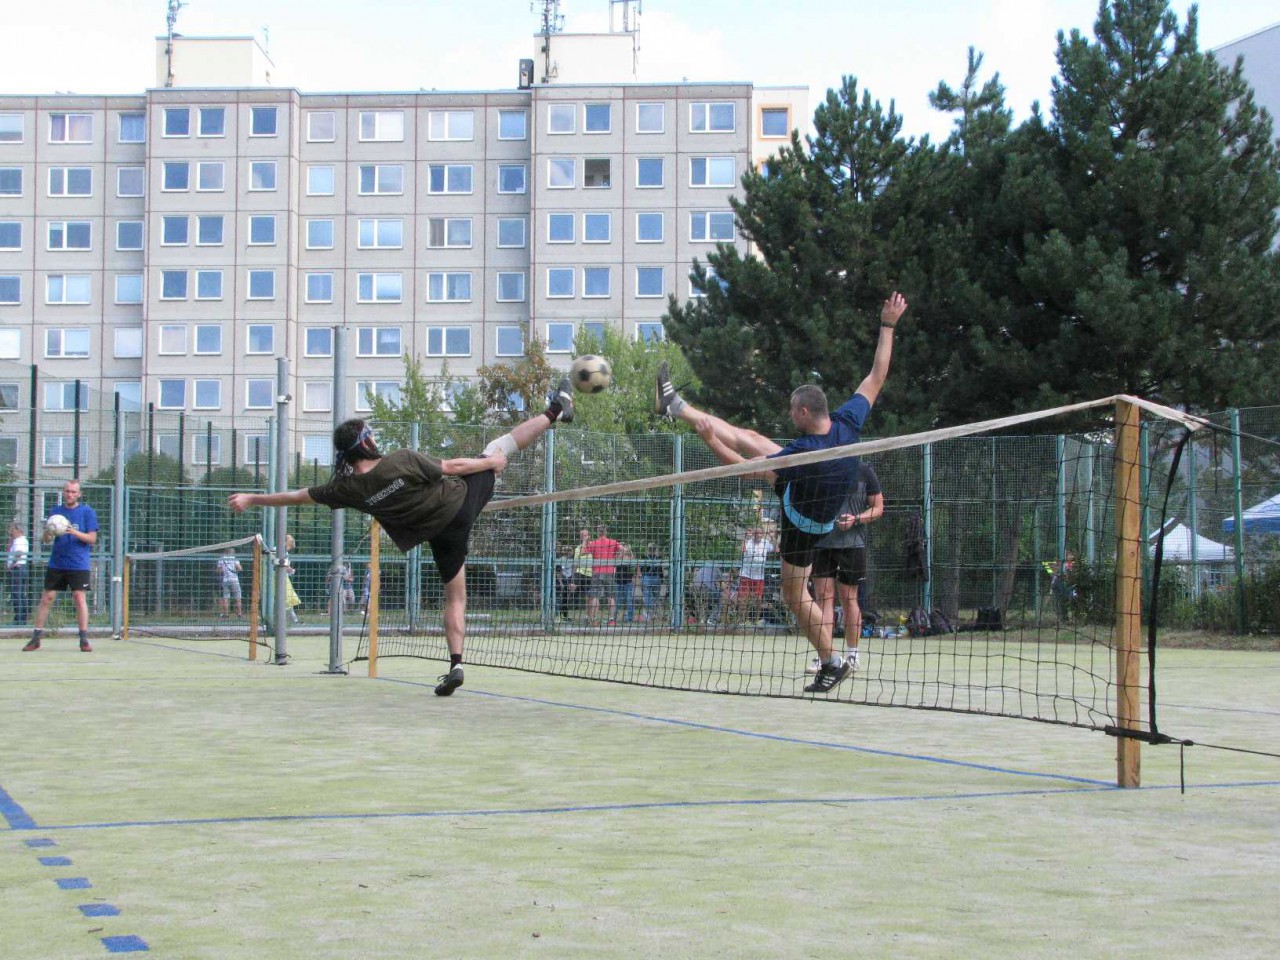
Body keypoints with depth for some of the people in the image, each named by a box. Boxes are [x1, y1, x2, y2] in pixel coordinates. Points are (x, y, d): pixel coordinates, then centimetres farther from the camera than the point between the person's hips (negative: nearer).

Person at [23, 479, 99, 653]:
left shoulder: (87, 512, 0)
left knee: (79, 597, -9)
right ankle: (36, 638, 9)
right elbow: (46, 539, 11)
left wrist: (74, 532, -20)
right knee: (47, 597, 2)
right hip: (56, 563, 3)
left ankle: (84, 640, -3)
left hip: (78, 565, -3)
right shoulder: (55, 511, 10)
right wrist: (48, 533, -13)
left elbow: (92, 538, -4)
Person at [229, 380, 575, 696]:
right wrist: (489, 462, 4)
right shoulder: (403, 461, -25)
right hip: (464, 499, -2)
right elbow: (452, 467, -13)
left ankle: (455, 665, 3)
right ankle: (553, 412, 30)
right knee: (498, 450, 17)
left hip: (441, 532, 2)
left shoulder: (348, 489, -15)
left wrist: (252, 499, 7)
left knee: (454, 597, 15)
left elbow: (298, 496, -5)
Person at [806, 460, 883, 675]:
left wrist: (856, 519, -13)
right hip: (821, 543, 2)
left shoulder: (864, 470, 2)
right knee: (824, 598, -3)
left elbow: (878, 508, 4)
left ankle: (852, 655, 14)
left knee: (849, 599, 4)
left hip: (852, 543, -2)